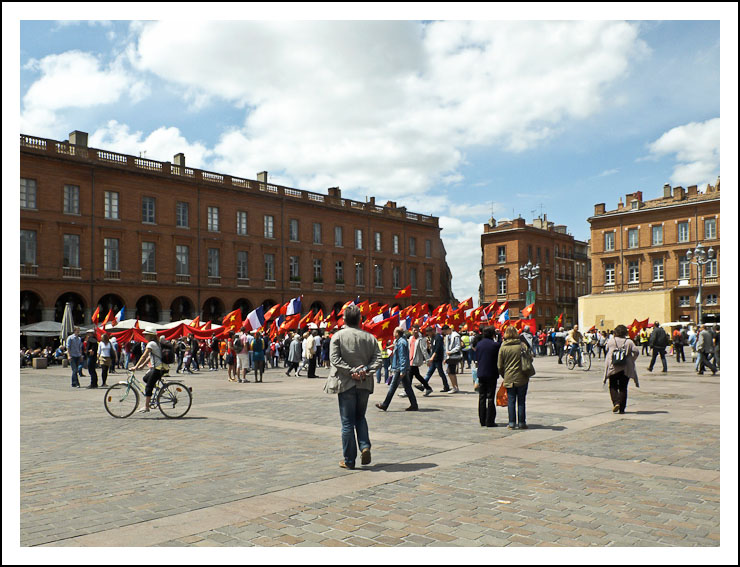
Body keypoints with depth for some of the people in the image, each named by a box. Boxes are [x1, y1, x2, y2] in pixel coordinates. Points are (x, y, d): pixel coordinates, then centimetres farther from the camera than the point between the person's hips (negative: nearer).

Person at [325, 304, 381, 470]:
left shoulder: (338, 336, -4)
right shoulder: (369, 337, 4)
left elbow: (334, 359, -14)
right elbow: (377, 358, -3)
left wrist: (351, 371, -15)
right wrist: (366, 370, -10)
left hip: (346, 383, -3)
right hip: (364, 384, 3)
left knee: (347, 422, 5)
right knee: (360, 417, 21)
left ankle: (349, 460, 10)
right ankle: (365, 446, 1)